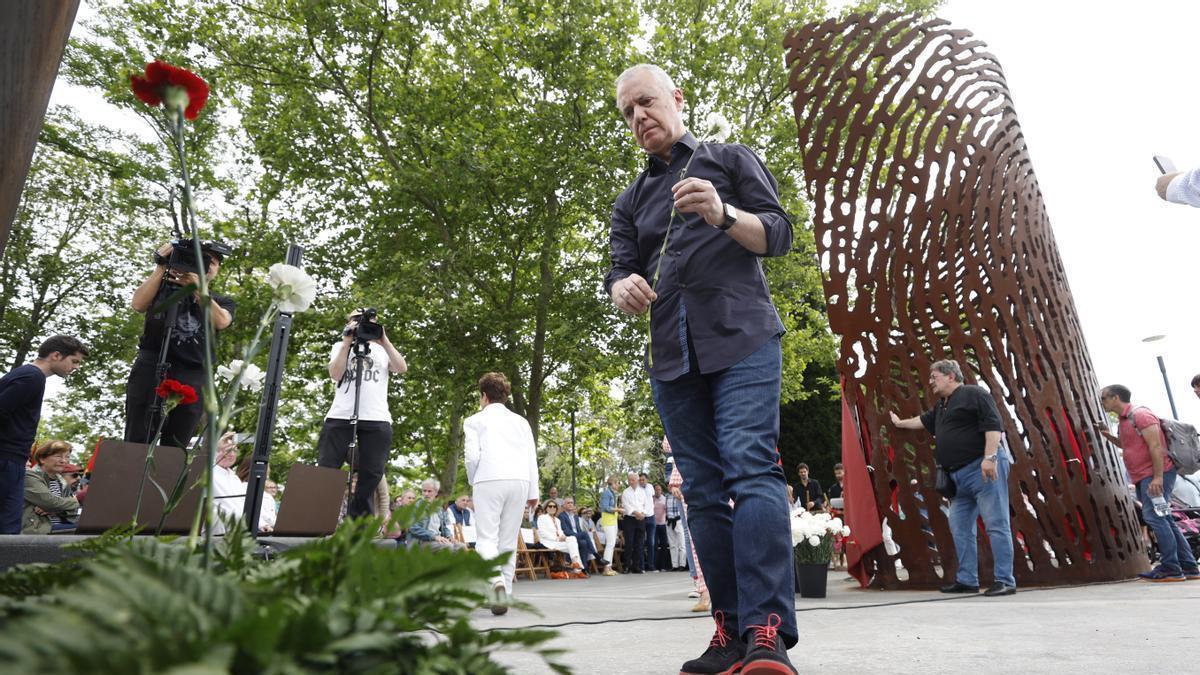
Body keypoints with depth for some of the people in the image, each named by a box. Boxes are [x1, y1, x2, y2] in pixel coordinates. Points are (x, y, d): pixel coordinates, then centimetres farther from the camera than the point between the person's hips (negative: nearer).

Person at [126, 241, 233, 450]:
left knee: (176, 447, -3)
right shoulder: (164, 285, 20)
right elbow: (138, 305, 1)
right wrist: (161, 267, 0)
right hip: (151, 365, -1)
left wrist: (196, 287, -8)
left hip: (192, 375, 1)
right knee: (137, 441, -7)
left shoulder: (223, 301, 21)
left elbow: (221, 321, -2)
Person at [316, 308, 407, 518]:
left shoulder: (382, 350, 19)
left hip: (377, 419, 1)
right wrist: (347, 342, -2)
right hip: (340, 416, -1)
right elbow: (335, 374, -1)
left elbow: (402, 368, 0)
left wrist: (384, 341, -2)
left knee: (370, 475, 0)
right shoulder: (340, 346, 18)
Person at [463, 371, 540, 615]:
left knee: (487, 538, -3)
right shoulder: (520, 421, 21)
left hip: (489, 480, -3)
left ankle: (496, 582, -27)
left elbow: (472, 456, -1)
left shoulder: (475, 420, 11)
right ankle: (504, 594, 10)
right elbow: (532, 457, 14)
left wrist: (472, 483, 15)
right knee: (508, 541, 10)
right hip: (520, 481, 4)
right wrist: (533, 492, 14)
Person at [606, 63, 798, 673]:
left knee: (751, 468, -18)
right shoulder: (630, 201, 24)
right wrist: (623, 287, -14)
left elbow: (779, 234, 5)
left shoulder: (732, 160, 15)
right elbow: (621, 269, 11)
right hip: (671, 356, 4)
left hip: (742, 339, -4)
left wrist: (723, 215, -16)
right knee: (703, 490, 1)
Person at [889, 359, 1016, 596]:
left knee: (996, 524, -7)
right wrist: (900, 423, 55)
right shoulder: (940, 407, 23)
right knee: (960, 528, 8)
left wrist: (990, 456, -23)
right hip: (960, 476, 9)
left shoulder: (973, 393, -4)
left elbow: (993, 424, -15)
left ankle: (1005, 581, -3)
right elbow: (923, 420, 42)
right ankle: (967, 580, 14)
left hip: (984, 469, -9)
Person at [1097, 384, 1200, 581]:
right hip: (1143, 477, 10)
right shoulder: (1122, 420, 17)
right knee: (1163, 520, 11)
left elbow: (1156, 446, -19)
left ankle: (1170, 569, -11)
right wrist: (1108, 436, 16)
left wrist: (1158, 477, -25)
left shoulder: (1140, 414, -11)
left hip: (1155, 475, -10)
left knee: (1153, 517, -14)